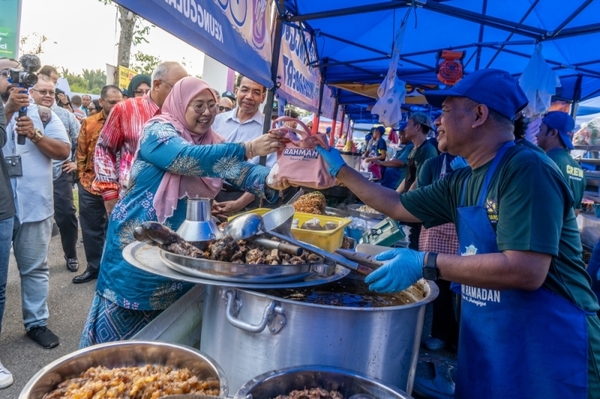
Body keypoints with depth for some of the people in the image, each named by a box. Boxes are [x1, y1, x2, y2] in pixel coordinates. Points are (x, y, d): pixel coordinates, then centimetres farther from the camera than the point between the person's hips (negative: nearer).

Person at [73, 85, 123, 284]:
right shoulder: (88, 123, 2)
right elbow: (81, 153, 7)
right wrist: (82, 177, 4)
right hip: (90, 185, 3)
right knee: (91, 228, 13)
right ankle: (93, 267, 29)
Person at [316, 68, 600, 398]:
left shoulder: (527, 169, -21)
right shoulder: (461, 183, 4)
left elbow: (527, 271, -29)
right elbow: (396, 206, 13)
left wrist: (426, 264, -28)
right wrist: (342, 171, 12)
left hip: (545, 349, -7)